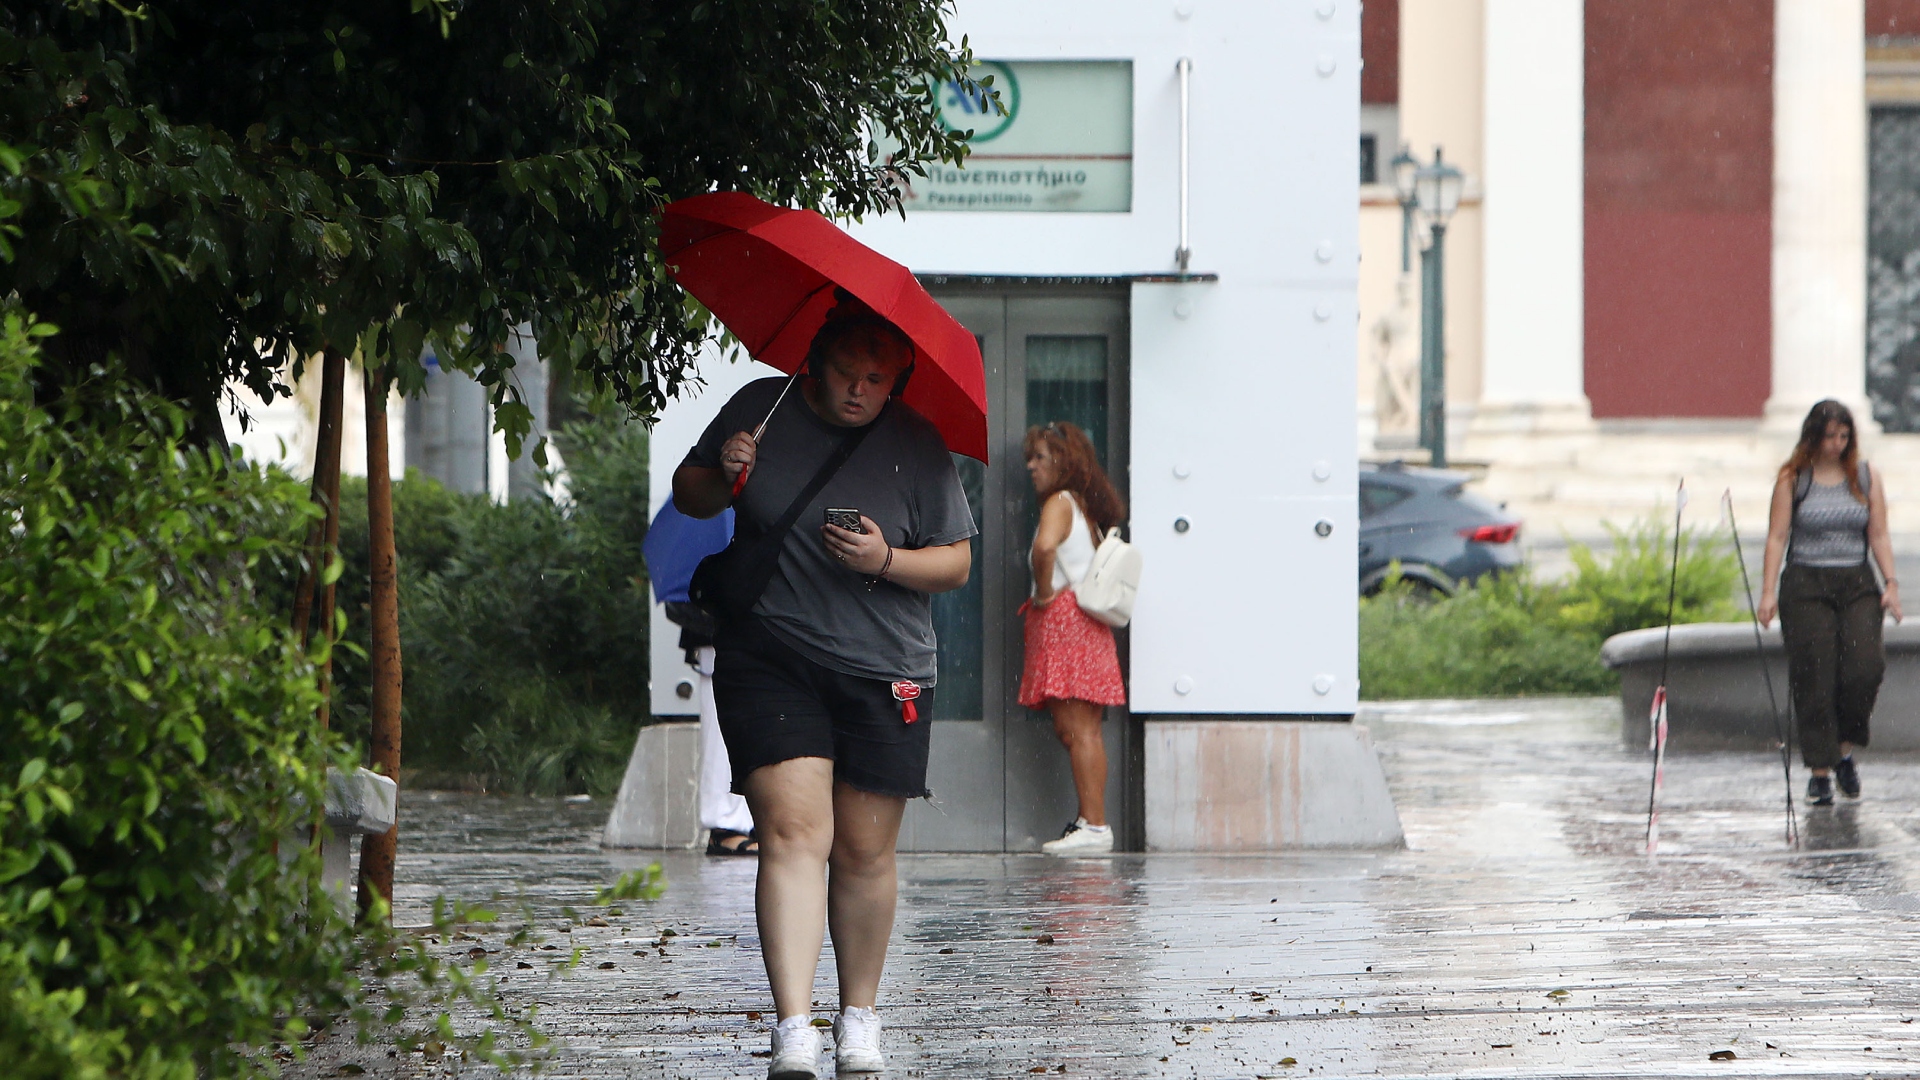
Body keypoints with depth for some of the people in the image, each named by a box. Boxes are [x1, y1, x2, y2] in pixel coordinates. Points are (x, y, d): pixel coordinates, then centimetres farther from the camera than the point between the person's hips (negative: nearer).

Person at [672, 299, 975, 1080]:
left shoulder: (917, 446, 1)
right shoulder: (761, 410, 4)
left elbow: (957, 563, 4)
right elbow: (687, 493, 15)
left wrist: (888, 561, -16)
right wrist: (723, 480, -8)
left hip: (883, 673, 1)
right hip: (769, 659, -1)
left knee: (864, 852, 5)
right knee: (793, 832, -14)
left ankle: (859, 1017, 23)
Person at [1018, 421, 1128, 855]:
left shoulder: (1059, 503, -9)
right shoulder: (1086, 508, 18)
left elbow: (1045, 547, -30)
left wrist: (1044, 592, -16)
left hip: (1063, 620, -9)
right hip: (1089, 626, 9)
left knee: (1077, 729, -10)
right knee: (1078, 730, 9)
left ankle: (1094, 825, -14)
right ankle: (1091, 823, 8)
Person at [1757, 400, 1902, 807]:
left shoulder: (1866, 477, 9)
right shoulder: (1792, 479, 2)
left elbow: (1878, 536, 9)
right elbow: (1777, 537, -1)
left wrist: (1890, 583, -3)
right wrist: (1768, 592, -9)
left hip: (1857, 585, 2)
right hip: (1806, 586, -2)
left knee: (1865, 668, -14)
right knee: (1814, 680, -6)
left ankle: (1844, 753, 6)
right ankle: (1820, 771, 0)